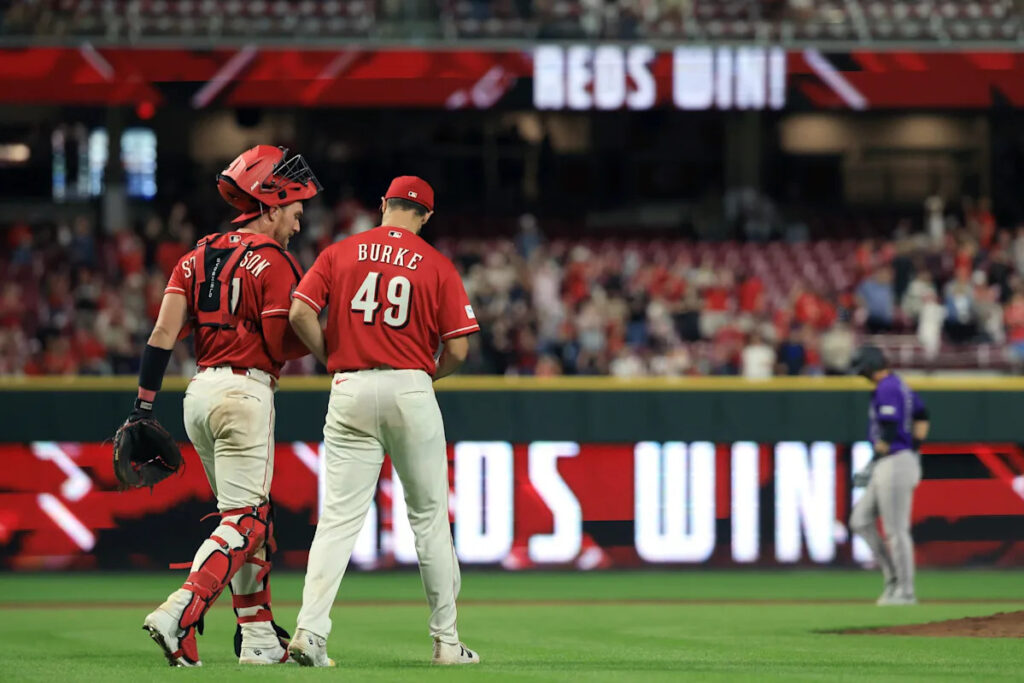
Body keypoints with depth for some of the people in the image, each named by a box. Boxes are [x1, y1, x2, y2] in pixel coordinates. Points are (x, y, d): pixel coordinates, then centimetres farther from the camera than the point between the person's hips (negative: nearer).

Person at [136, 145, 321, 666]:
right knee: (244, 520, -9)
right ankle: (178, 616, -26)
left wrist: (144, 403, 5)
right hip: (245, 392, -8)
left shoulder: (198, 256, 14)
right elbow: (282, 348, -11)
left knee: (249, 517, 17)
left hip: (199, 393, 8)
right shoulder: (272, 261, -7)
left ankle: (259, 638, 17)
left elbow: (163, 332, 7)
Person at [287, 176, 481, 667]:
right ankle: (446, 641, 13)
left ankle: (310, 631, -16)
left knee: (339, 516, -1)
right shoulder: (437, 266, 2)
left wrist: (332, 360, 10)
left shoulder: (339, 254, 6)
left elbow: (300, 313, -5)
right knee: (429, 516, 9)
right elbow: (457, 349, -3)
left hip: (349, 390, 1)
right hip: (411, 390, -1)